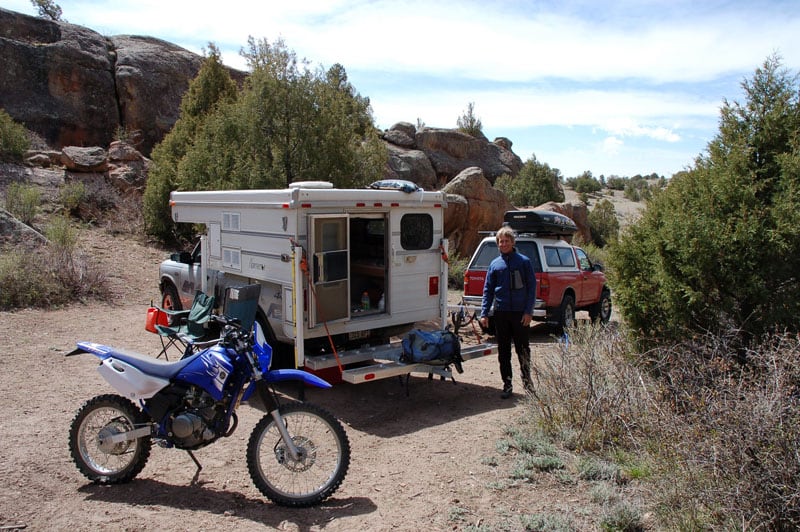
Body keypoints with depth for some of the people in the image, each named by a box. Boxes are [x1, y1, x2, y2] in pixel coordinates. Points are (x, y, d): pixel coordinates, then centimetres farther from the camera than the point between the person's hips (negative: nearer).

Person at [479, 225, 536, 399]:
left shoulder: (524, 261, 1)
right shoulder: (494, 264, 8)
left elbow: (532, 287, -1)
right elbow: (488, 290, 9)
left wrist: (528, 311, -10)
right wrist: (484, 313, 2)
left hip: (520, 313, -3)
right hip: (501, 313, 3)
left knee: (523, 350, 5)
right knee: (503, 352, 8)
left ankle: (527, 381, 21)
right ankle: (507, 385, 18)